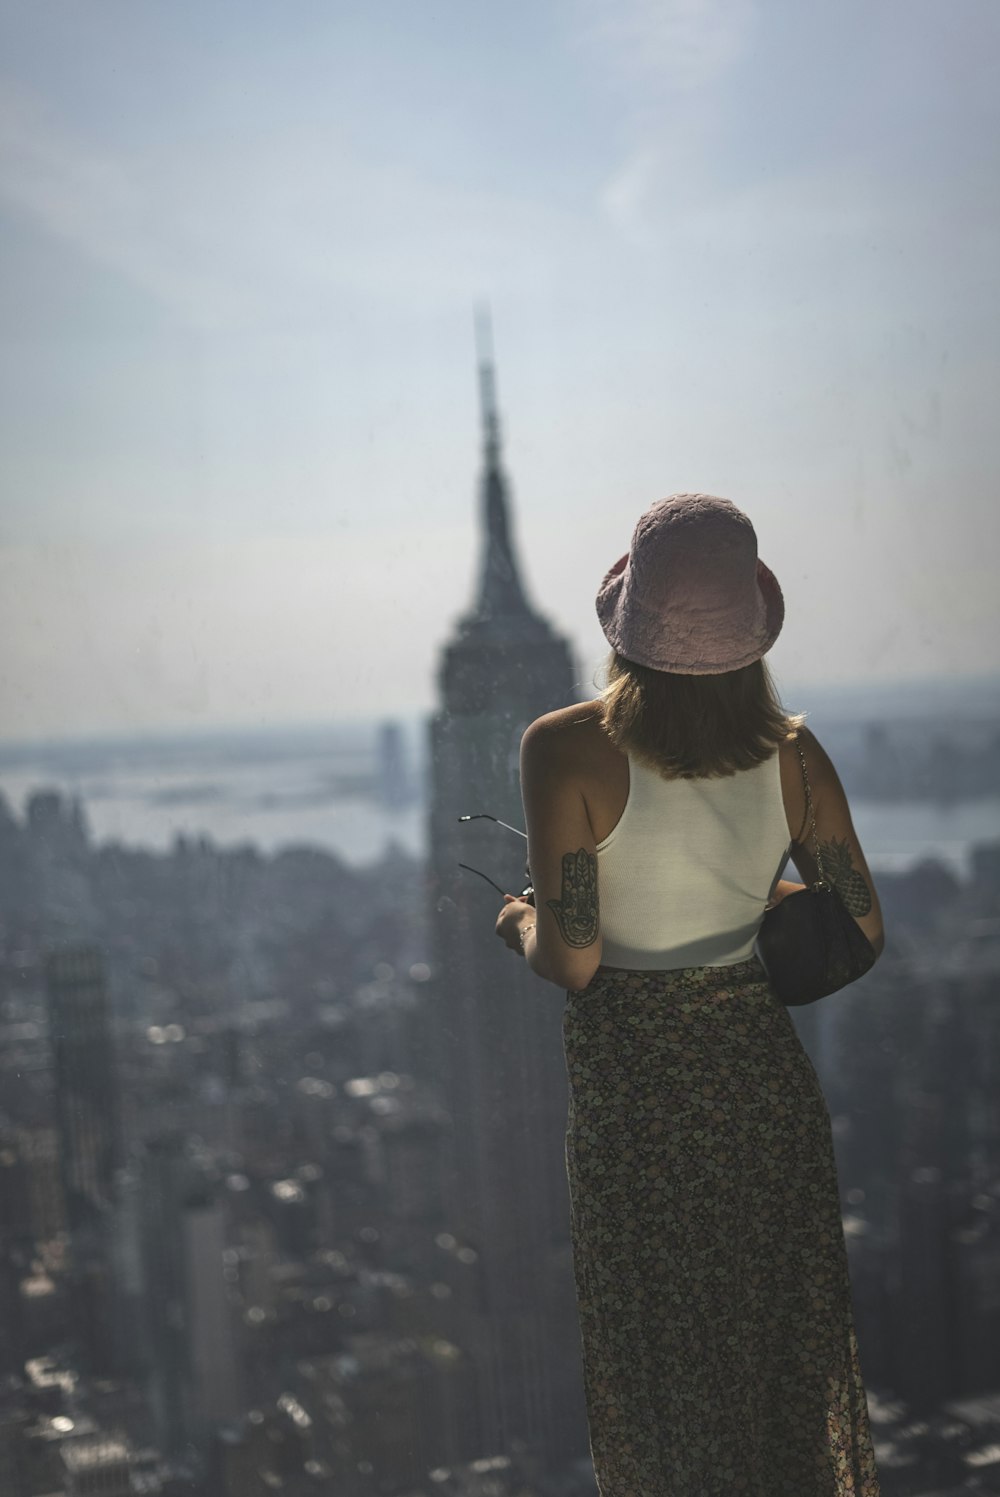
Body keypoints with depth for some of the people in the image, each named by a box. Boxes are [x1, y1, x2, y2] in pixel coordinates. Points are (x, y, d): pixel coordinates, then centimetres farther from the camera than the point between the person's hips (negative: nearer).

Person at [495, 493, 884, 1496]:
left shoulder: (567, 750, -20)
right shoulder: (792, 753, -10)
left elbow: (571, 961, -19)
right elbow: (862, 932, -1)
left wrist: (520, 926, 3)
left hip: (635, 1100, -3)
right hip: (768, 1081, 3)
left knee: (668, 1355, 16)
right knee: (787, 1338, 21)